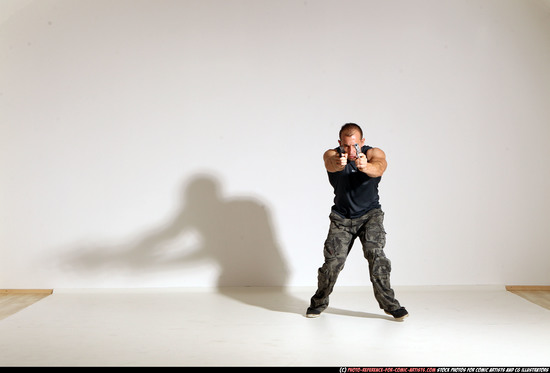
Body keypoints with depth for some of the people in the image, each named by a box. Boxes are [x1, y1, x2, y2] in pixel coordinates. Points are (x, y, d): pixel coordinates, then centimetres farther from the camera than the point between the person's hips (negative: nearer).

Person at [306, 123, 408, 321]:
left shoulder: (374, 153, -14)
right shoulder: (332, 154, -13)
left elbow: (379, 167, -38)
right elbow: (330, 164, -38)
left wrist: (366, 167, -63)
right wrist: (338, 164, -64)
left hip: (370, 213, 0)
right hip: (342, 217, 1)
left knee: (375, 252, -22)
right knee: (333, 260, -9)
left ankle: (388, 302, -7)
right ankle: (319, 302, 15)